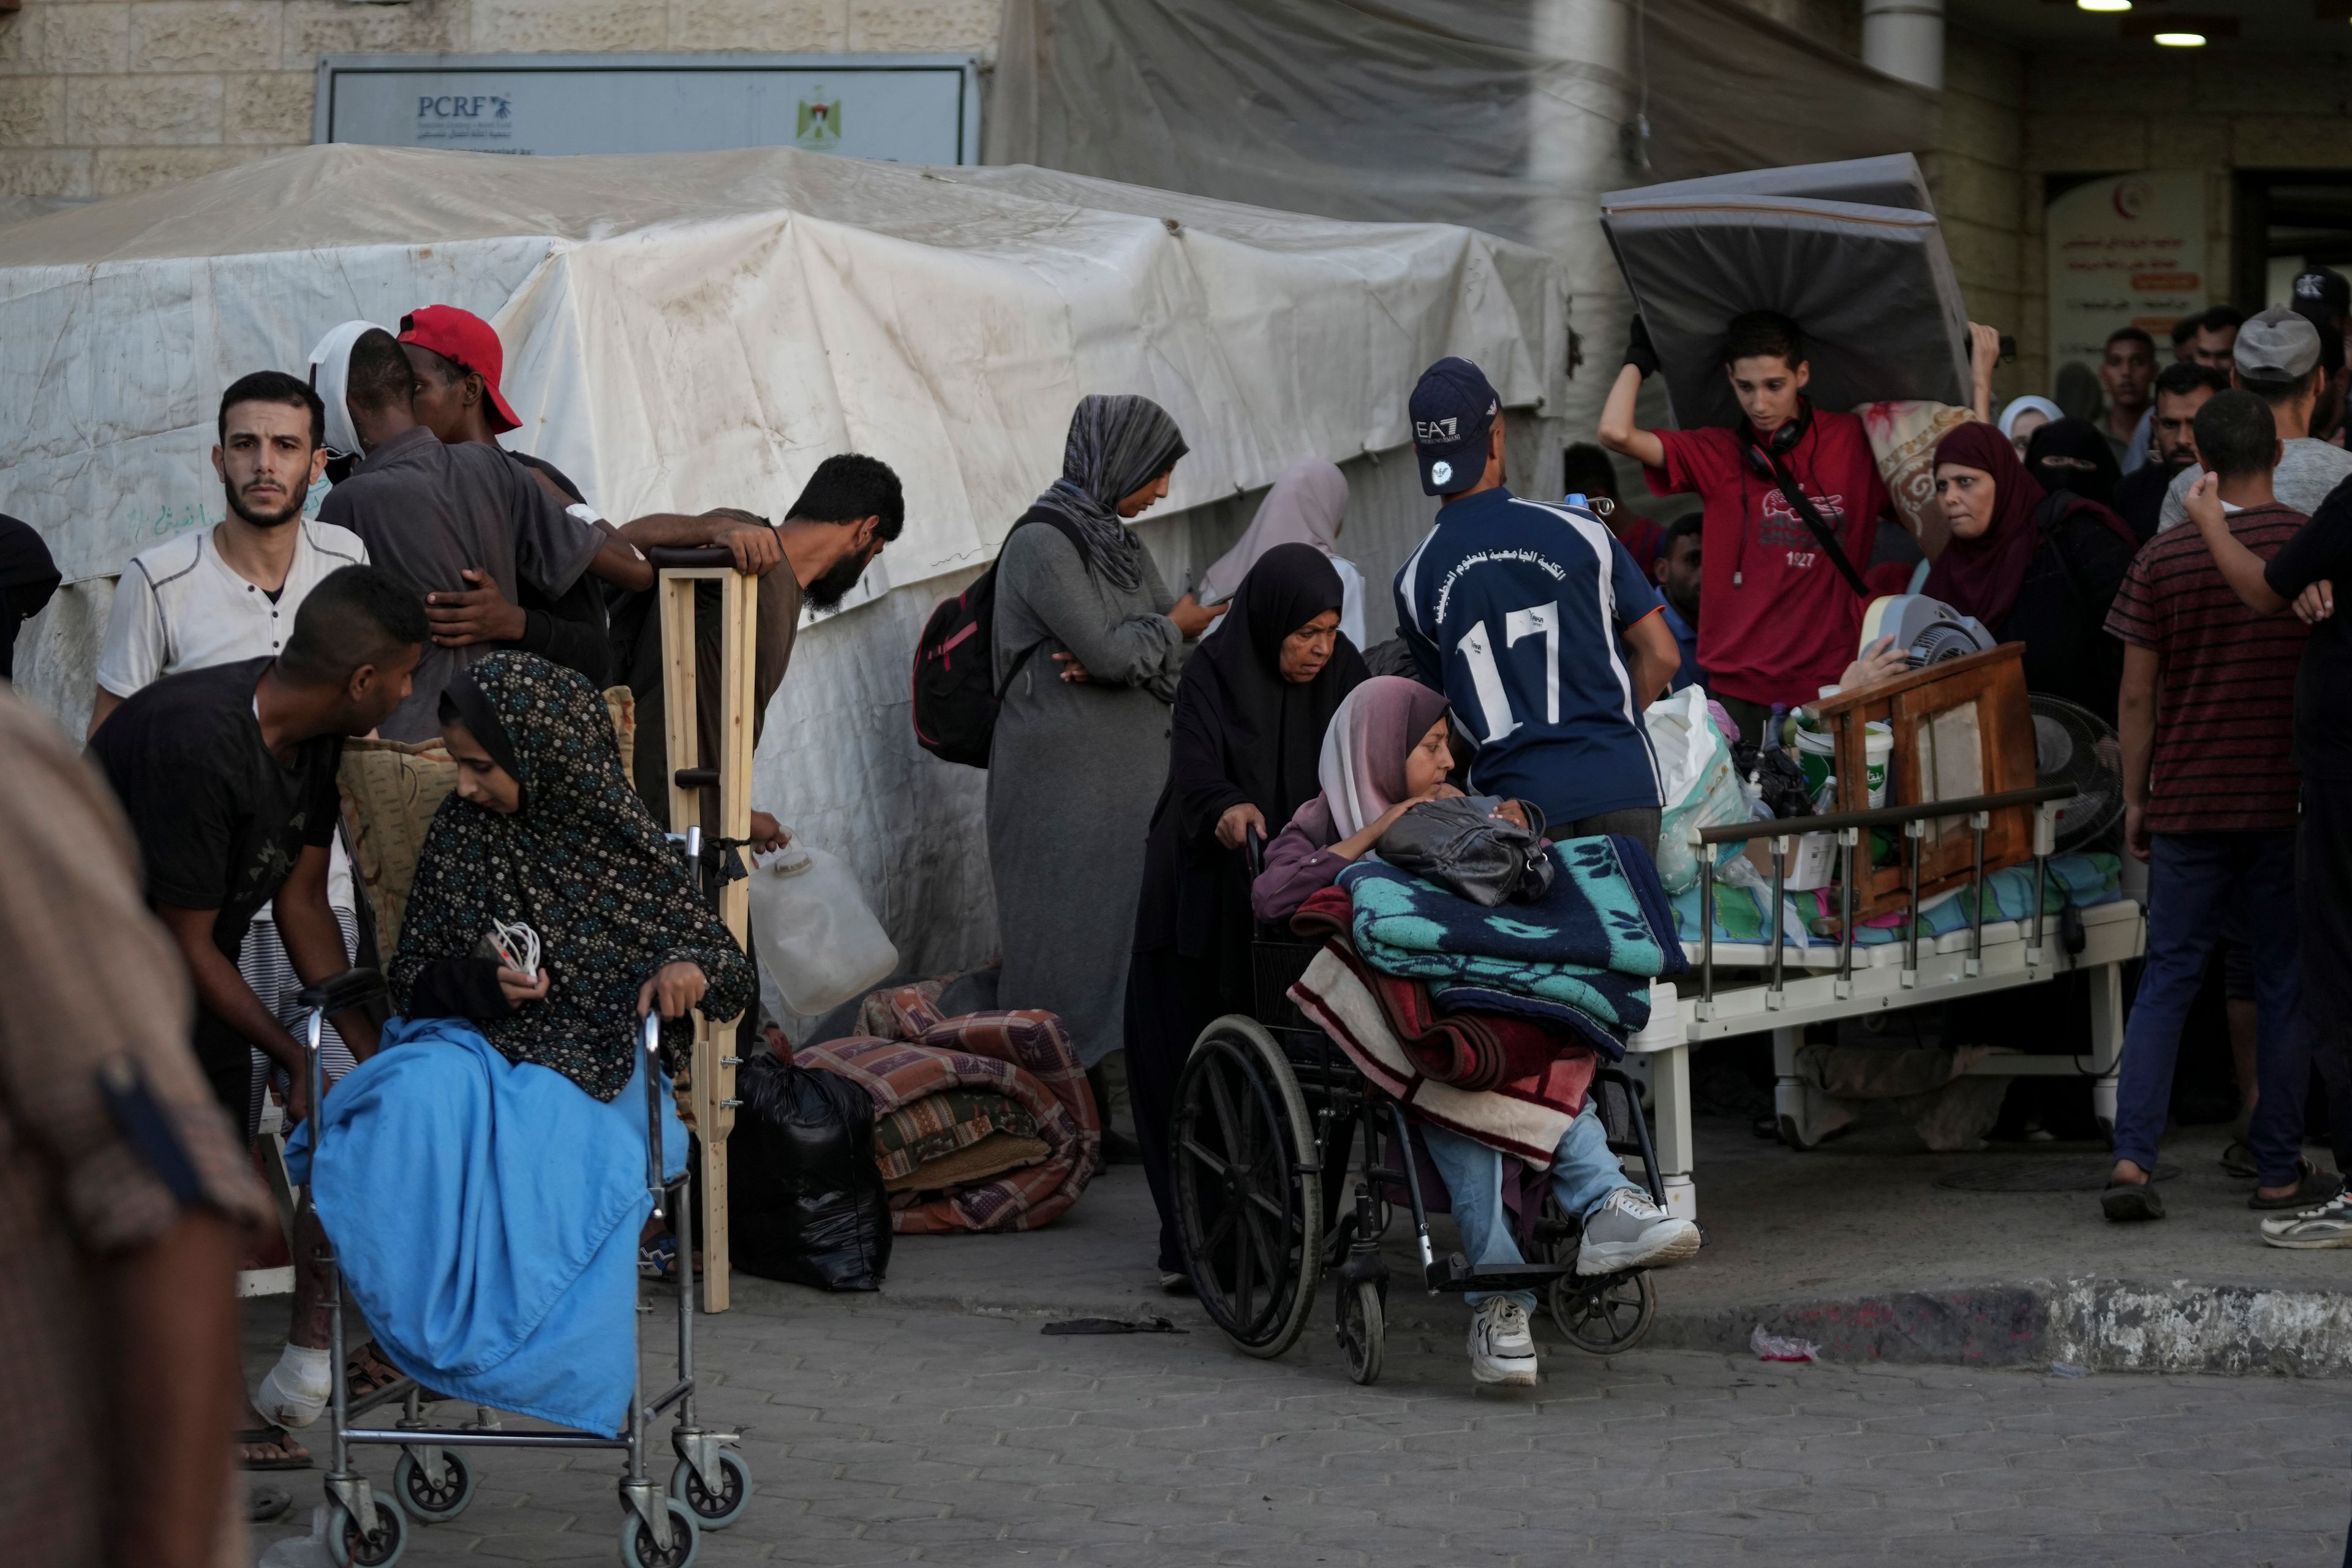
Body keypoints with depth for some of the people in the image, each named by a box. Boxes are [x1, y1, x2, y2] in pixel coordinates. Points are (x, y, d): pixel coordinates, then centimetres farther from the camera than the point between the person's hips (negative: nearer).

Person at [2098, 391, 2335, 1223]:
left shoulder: (2162, 561, -2)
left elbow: (2138, 694, 0)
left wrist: (2135, 799, 9)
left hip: (2188, 803, 1)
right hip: (2288, 803, -1)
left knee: (2167, 980, 6)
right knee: (2286, 981, 8)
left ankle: (2131, 1160, -7)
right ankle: (2280, 1170, 10)